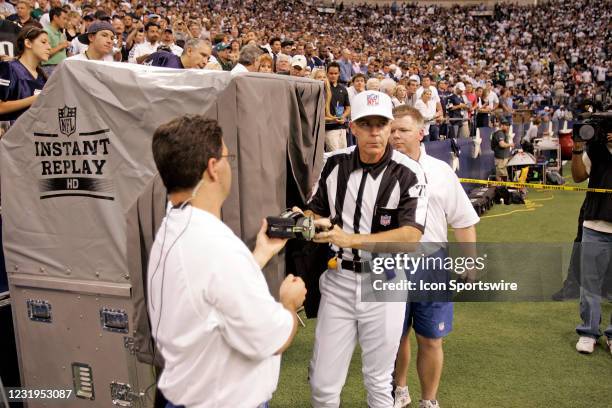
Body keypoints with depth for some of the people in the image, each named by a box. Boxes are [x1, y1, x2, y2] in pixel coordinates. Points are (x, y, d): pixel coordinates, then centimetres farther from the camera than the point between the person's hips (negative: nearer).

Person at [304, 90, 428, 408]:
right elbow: (316, 211, 11)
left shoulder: (408, 173, -12)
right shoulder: (335, 163, 0)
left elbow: (411, 235, -21)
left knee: (379, 381, 14)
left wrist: (350, 239, -29)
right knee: (322, 382, 8)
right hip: (338, 279, 3)